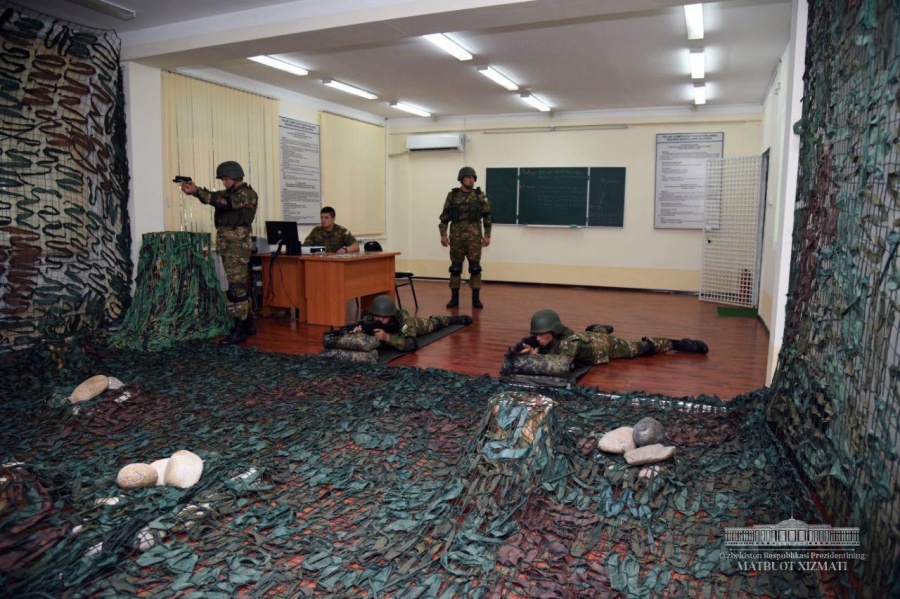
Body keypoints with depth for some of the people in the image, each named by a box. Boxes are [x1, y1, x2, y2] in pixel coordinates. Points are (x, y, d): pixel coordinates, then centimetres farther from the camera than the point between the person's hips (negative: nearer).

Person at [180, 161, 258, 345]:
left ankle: (239, 331, -10)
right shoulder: (229, 193, 20)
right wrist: (195, 190, -14)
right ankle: (248, 324, 20)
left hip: (237, 245, -9)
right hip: (227, 245, 9)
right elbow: (214, 197, 5)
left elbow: (223, 202, -21)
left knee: (236, 287, -11)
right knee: (240, 286, 12)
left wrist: (196, 191, -24)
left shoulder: (248, 194, -8)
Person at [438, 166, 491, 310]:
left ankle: (476, 298, 7)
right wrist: (443, 234, -3)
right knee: (455, 268, 5)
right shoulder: (452, 195, 4)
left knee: (475, 267, 0)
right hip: (456, 236, 1)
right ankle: (454, 297, 13)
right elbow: (445, 216, 5)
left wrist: (487, 235, -1)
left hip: (474, 236, -1)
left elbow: (487, 216, 4)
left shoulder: (480, 195, 3)